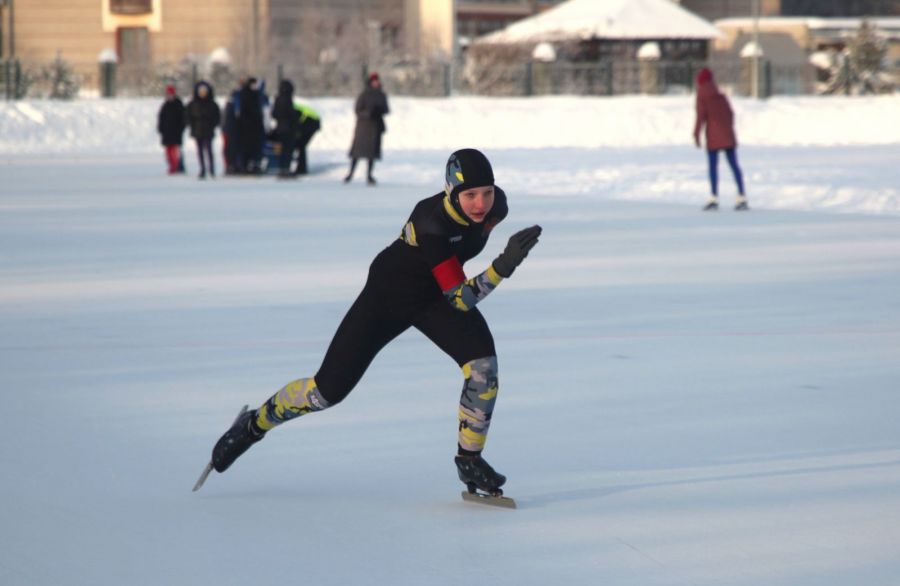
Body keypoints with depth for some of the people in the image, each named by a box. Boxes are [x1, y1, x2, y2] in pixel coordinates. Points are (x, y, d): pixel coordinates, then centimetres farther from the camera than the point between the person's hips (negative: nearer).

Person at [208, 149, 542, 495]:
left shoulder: (496, 204, -21)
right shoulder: (432, 222, -39)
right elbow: (458, 299, -40)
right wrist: (503, 266, -52)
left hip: (436, 293, 5)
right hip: (388, 294, -5)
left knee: (483, 364, -22)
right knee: (328, 391, -1)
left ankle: (469, 459, -2)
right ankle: (256, 424, 26)